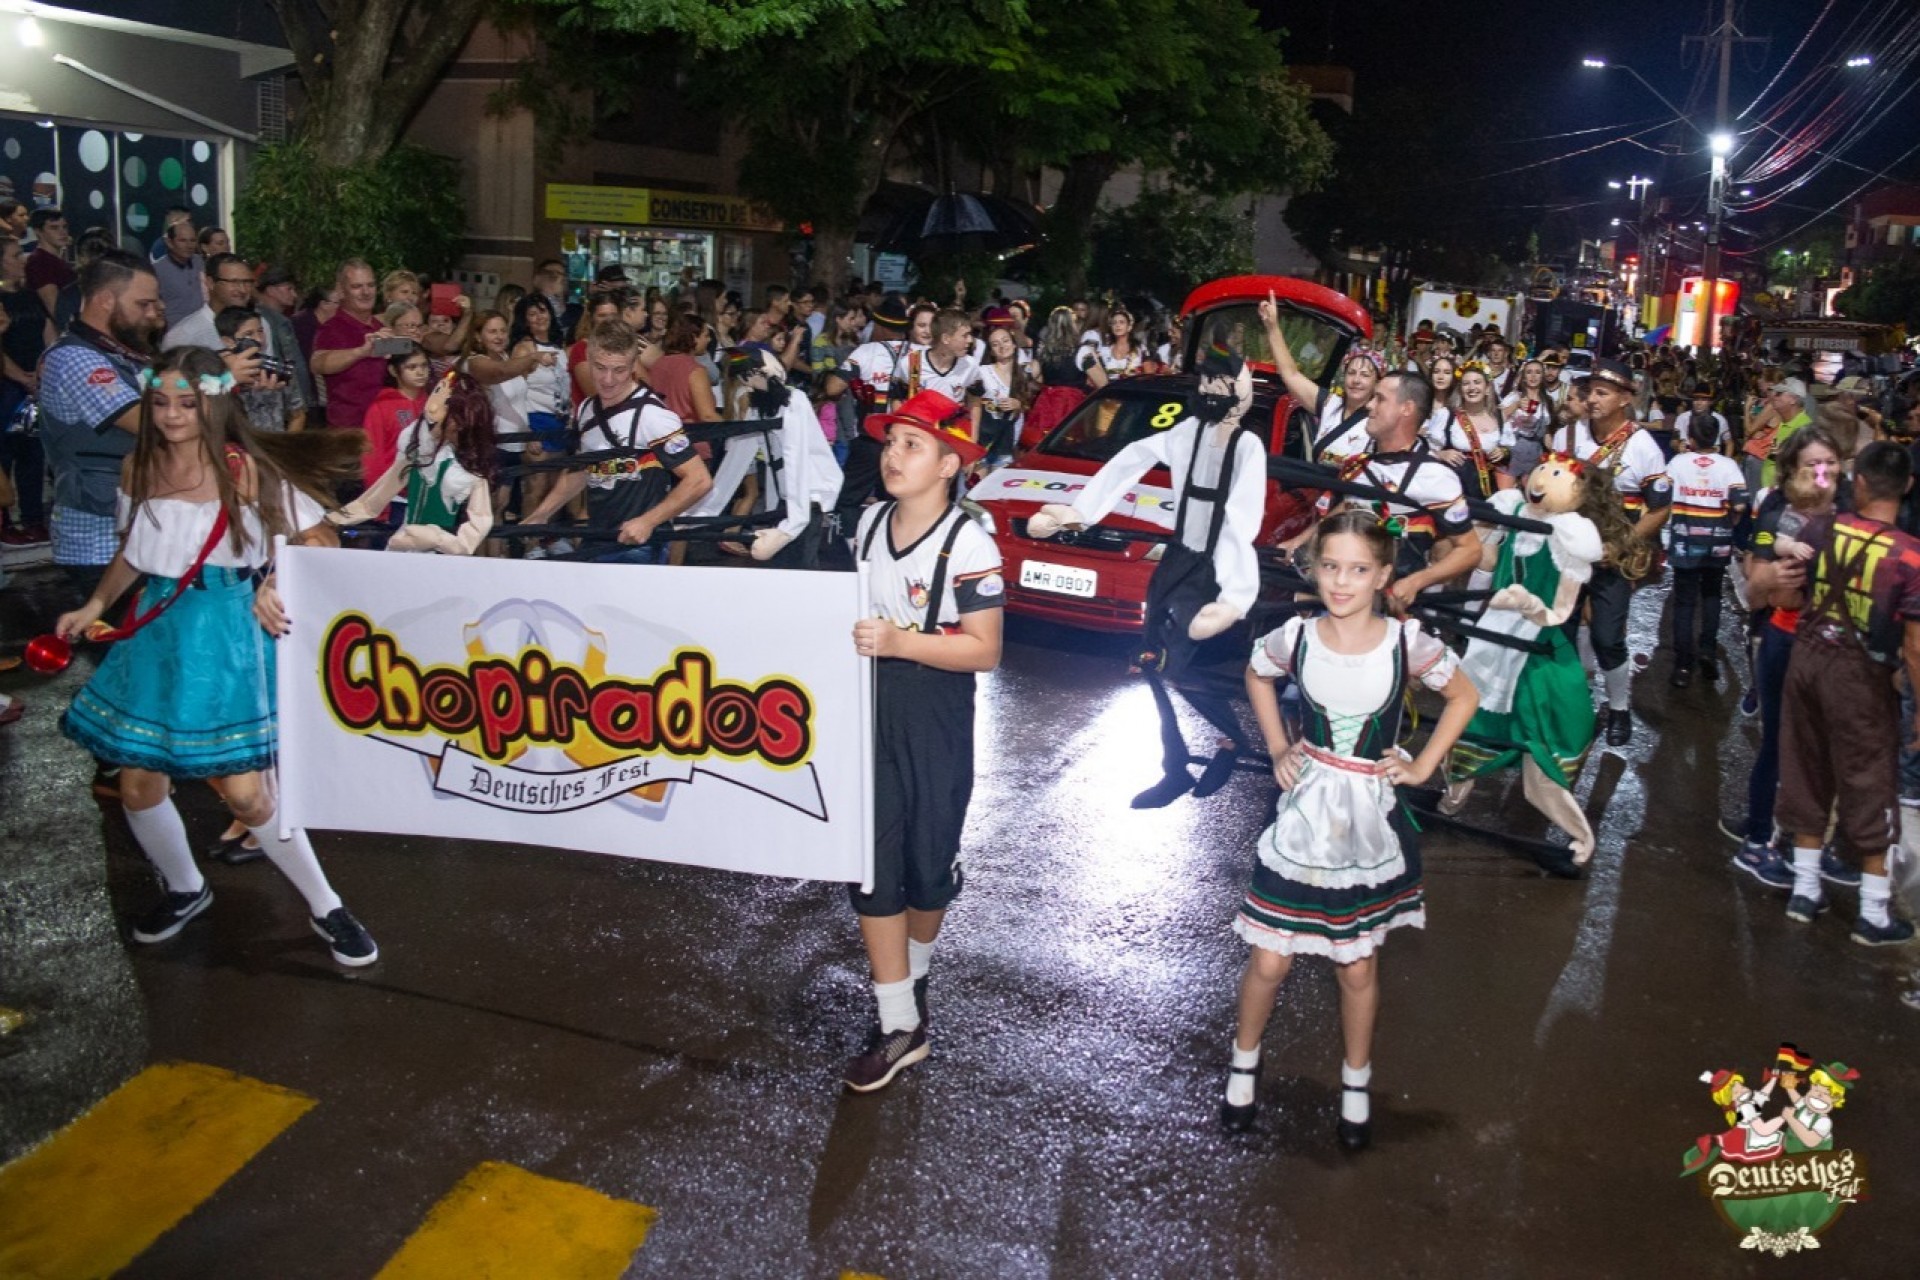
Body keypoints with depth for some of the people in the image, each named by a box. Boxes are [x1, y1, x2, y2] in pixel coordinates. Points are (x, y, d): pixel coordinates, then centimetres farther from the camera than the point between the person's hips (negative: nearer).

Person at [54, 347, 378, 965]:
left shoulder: (244, 468, -10)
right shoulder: (139, 467, 5)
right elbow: (134, 551, 19)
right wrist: (93, 607, 11)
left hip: (226, 634, -5)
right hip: (156, 634, 5)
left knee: (247, 794, -9)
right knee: (138, 784, 8)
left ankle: (327, 909, 9)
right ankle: (184, 890, 37)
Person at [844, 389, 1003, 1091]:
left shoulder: (968, 544, -15)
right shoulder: (869, 521, 3)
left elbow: (984, 649, -17)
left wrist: (898, 642, -26)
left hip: (934, 724, -4)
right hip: (867, 714, 4)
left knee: (929, 864, 12)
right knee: (871, 867, 1)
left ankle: (915, 967, 43)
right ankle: (899, 1027, 10)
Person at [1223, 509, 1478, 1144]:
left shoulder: (1407, 643, -15)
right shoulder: (1295, 637, -11)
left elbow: (1465, 696, 3)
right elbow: (1256, 676, 12)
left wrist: (1422, 767, -2)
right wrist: (1277, 746, 4)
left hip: (1371, 823, -1)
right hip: (1303, 813, 1)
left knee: (1358, 968, 13)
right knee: (1270, 962, 6)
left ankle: (1356, 1084, 36)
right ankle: (1245, 1063, 33)